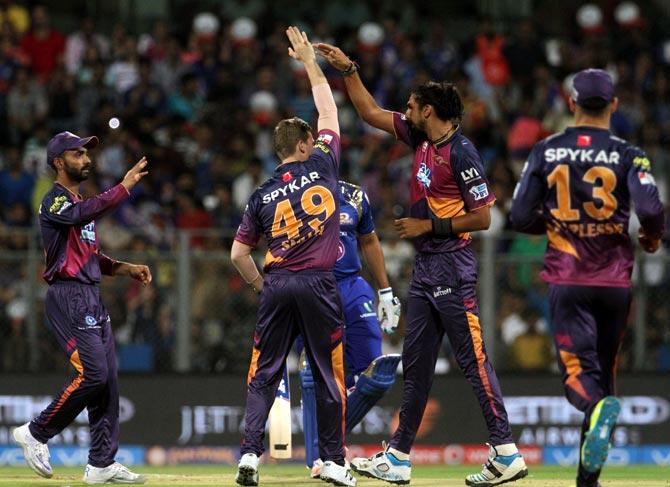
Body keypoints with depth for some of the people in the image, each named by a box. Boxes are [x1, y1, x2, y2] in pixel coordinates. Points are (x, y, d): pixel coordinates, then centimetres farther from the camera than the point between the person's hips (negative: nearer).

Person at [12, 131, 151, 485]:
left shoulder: (79, 202, 23)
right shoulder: (55, 200, -8)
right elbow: (83, 215, -30)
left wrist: (124, 268, 12)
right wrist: (125, 187, -32)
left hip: (92, 300, 10)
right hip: (68, 298, -10)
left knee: (107, 379, 4)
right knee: (92, 373, -17)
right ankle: (36, 434, -3)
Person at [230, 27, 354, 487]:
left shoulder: (262, 195, 9)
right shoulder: (321, 166, 2)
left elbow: (238, 254, 7)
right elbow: (329, 112, 16)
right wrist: (310, 62, 25)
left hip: (276, 287, 2)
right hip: (318, 285, -2)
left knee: (265, 373, 5)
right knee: (329, 372, 5)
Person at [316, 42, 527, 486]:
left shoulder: (461, 153, -14)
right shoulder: (422, 138, 11)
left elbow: (481, 217, -16)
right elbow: (372, 113, 23)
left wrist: (428, 226, -14)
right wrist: (348, 69, 18)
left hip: (452, 266, -9)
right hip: (425, 266, 9)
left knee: (473, 358, -11)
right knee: (416, 364, 11)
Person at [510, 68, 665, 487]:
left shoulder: (546, 152, 1)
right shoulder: (628, 155, -4)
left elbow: (522, 217, 0)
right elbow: (650, 208, -18)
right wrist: (654, 235, 4)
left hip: (567, 282, -1)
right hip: (614, 281, 1)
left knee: (579, 372, -6)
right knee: (604, 370, 15)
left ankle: (600, 408, -42)